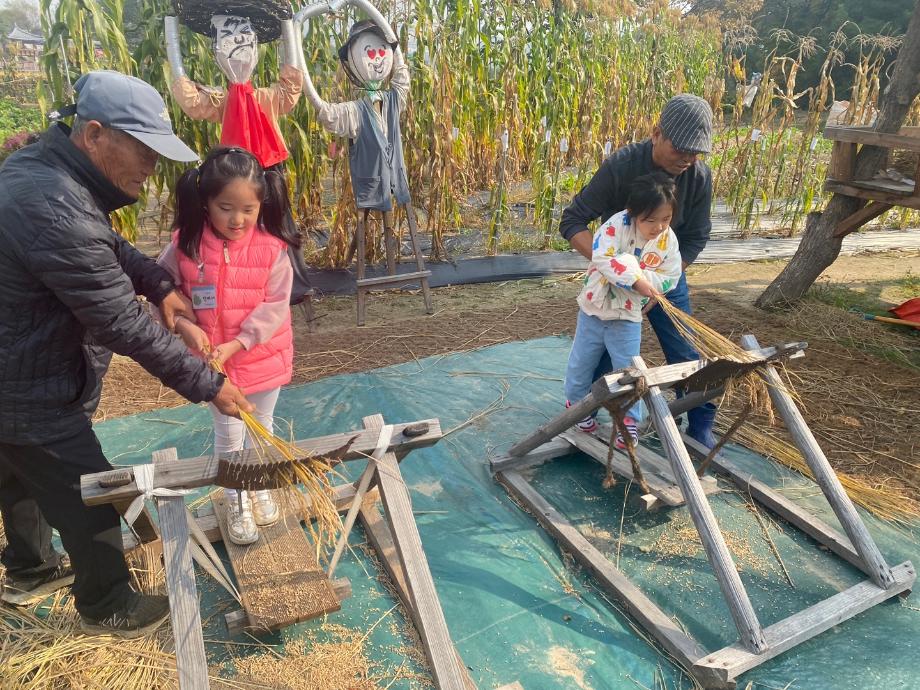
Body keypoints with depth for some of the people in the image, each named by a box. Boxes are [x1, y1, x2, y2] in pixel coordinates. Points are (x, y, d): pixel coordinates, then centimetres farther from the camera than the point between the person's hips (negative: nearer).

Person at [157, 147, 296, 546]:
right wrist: (184, 325, -19)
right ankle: (236, 501, 35)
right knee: (228, 434, 12)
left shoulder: (272, 247, -15)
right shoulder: (185, 244, -11)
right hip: (212, 360, 0)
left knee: (262, 428, 19)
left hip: (264, 357, 0)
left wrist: (235, 344, -22)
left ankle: (259, 488, 44)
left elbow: (274, 306, -15)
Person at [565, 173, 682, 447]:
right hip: (594, 308, -1)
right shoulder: (619, 224, -19)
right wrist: (636, 279, -35)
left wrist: (634, 268, -23)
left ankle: (629, 419, 20)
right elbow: (601, 257, -31)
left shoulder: (668, 240, -8)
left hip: (628, 316, 1)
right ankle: (576, 402, 39)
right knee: (581, 363, 14)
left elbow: (670, 278, -8)